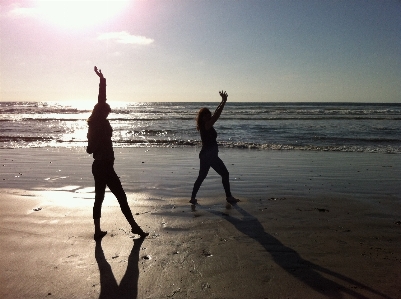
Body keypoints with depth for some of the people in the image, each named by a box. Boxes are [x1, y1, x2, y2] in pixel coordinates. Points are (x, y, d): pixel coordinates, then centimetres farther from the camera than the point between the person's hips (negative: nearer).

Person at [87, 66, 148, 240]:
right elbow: (101, 101, -14)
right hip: (105, 166, -8)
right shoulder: (102, 123, -11)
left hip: (99, 165, 9)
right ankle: (134, 226, 9)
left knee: (99, 197, 11)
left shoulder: (94, 125, 7)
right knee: (121, 196, -1)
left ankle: (98, 231, 16)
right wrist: (102, 80, -12)